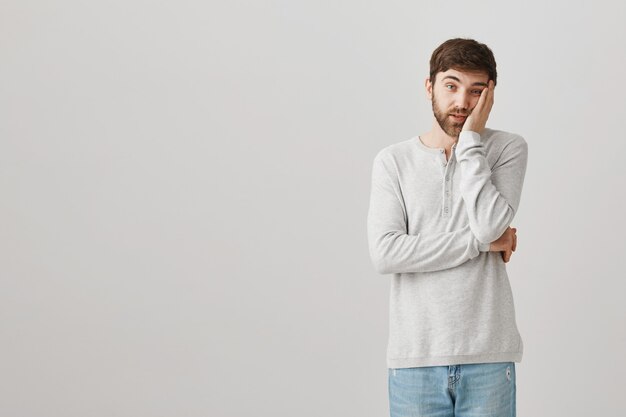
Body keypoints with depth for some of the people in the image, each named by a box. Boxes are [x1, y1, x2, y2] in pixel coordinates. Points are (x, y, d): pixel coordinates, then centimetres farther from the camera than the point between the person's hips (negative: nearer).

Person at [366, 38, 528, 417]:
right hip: (416, 357, 0)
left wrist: (470, 141, -8)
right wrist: (481, 242, -10)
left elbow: (490, 224, -14)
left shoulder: (508, 149, 3)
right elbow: (385, 253, -10)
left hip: (488, 356, 0)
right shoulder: (393, 161, 4)